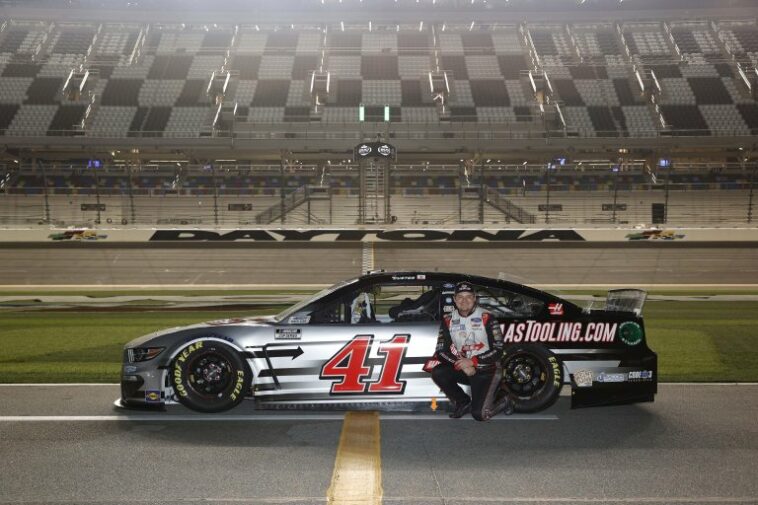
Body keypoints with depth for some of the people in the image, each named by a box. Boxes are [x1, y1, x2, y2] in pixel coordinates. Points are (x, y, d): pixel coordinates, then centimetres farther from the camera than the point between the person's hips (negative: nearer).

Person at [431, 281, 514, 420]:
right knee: (437, 373, -23)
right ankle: (463, 402, 3)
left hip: (486, 369, -4)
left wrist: (472, 362, -22)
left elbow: (498, 351, -13)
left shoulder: (486, 318, -11)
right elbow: (441, 351, -6)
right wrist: (462, 365, -21)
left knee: (480, 414, -17)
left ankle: (504, 402, 17)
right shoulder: (448, 320, -1)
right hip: (462, 368, 4)